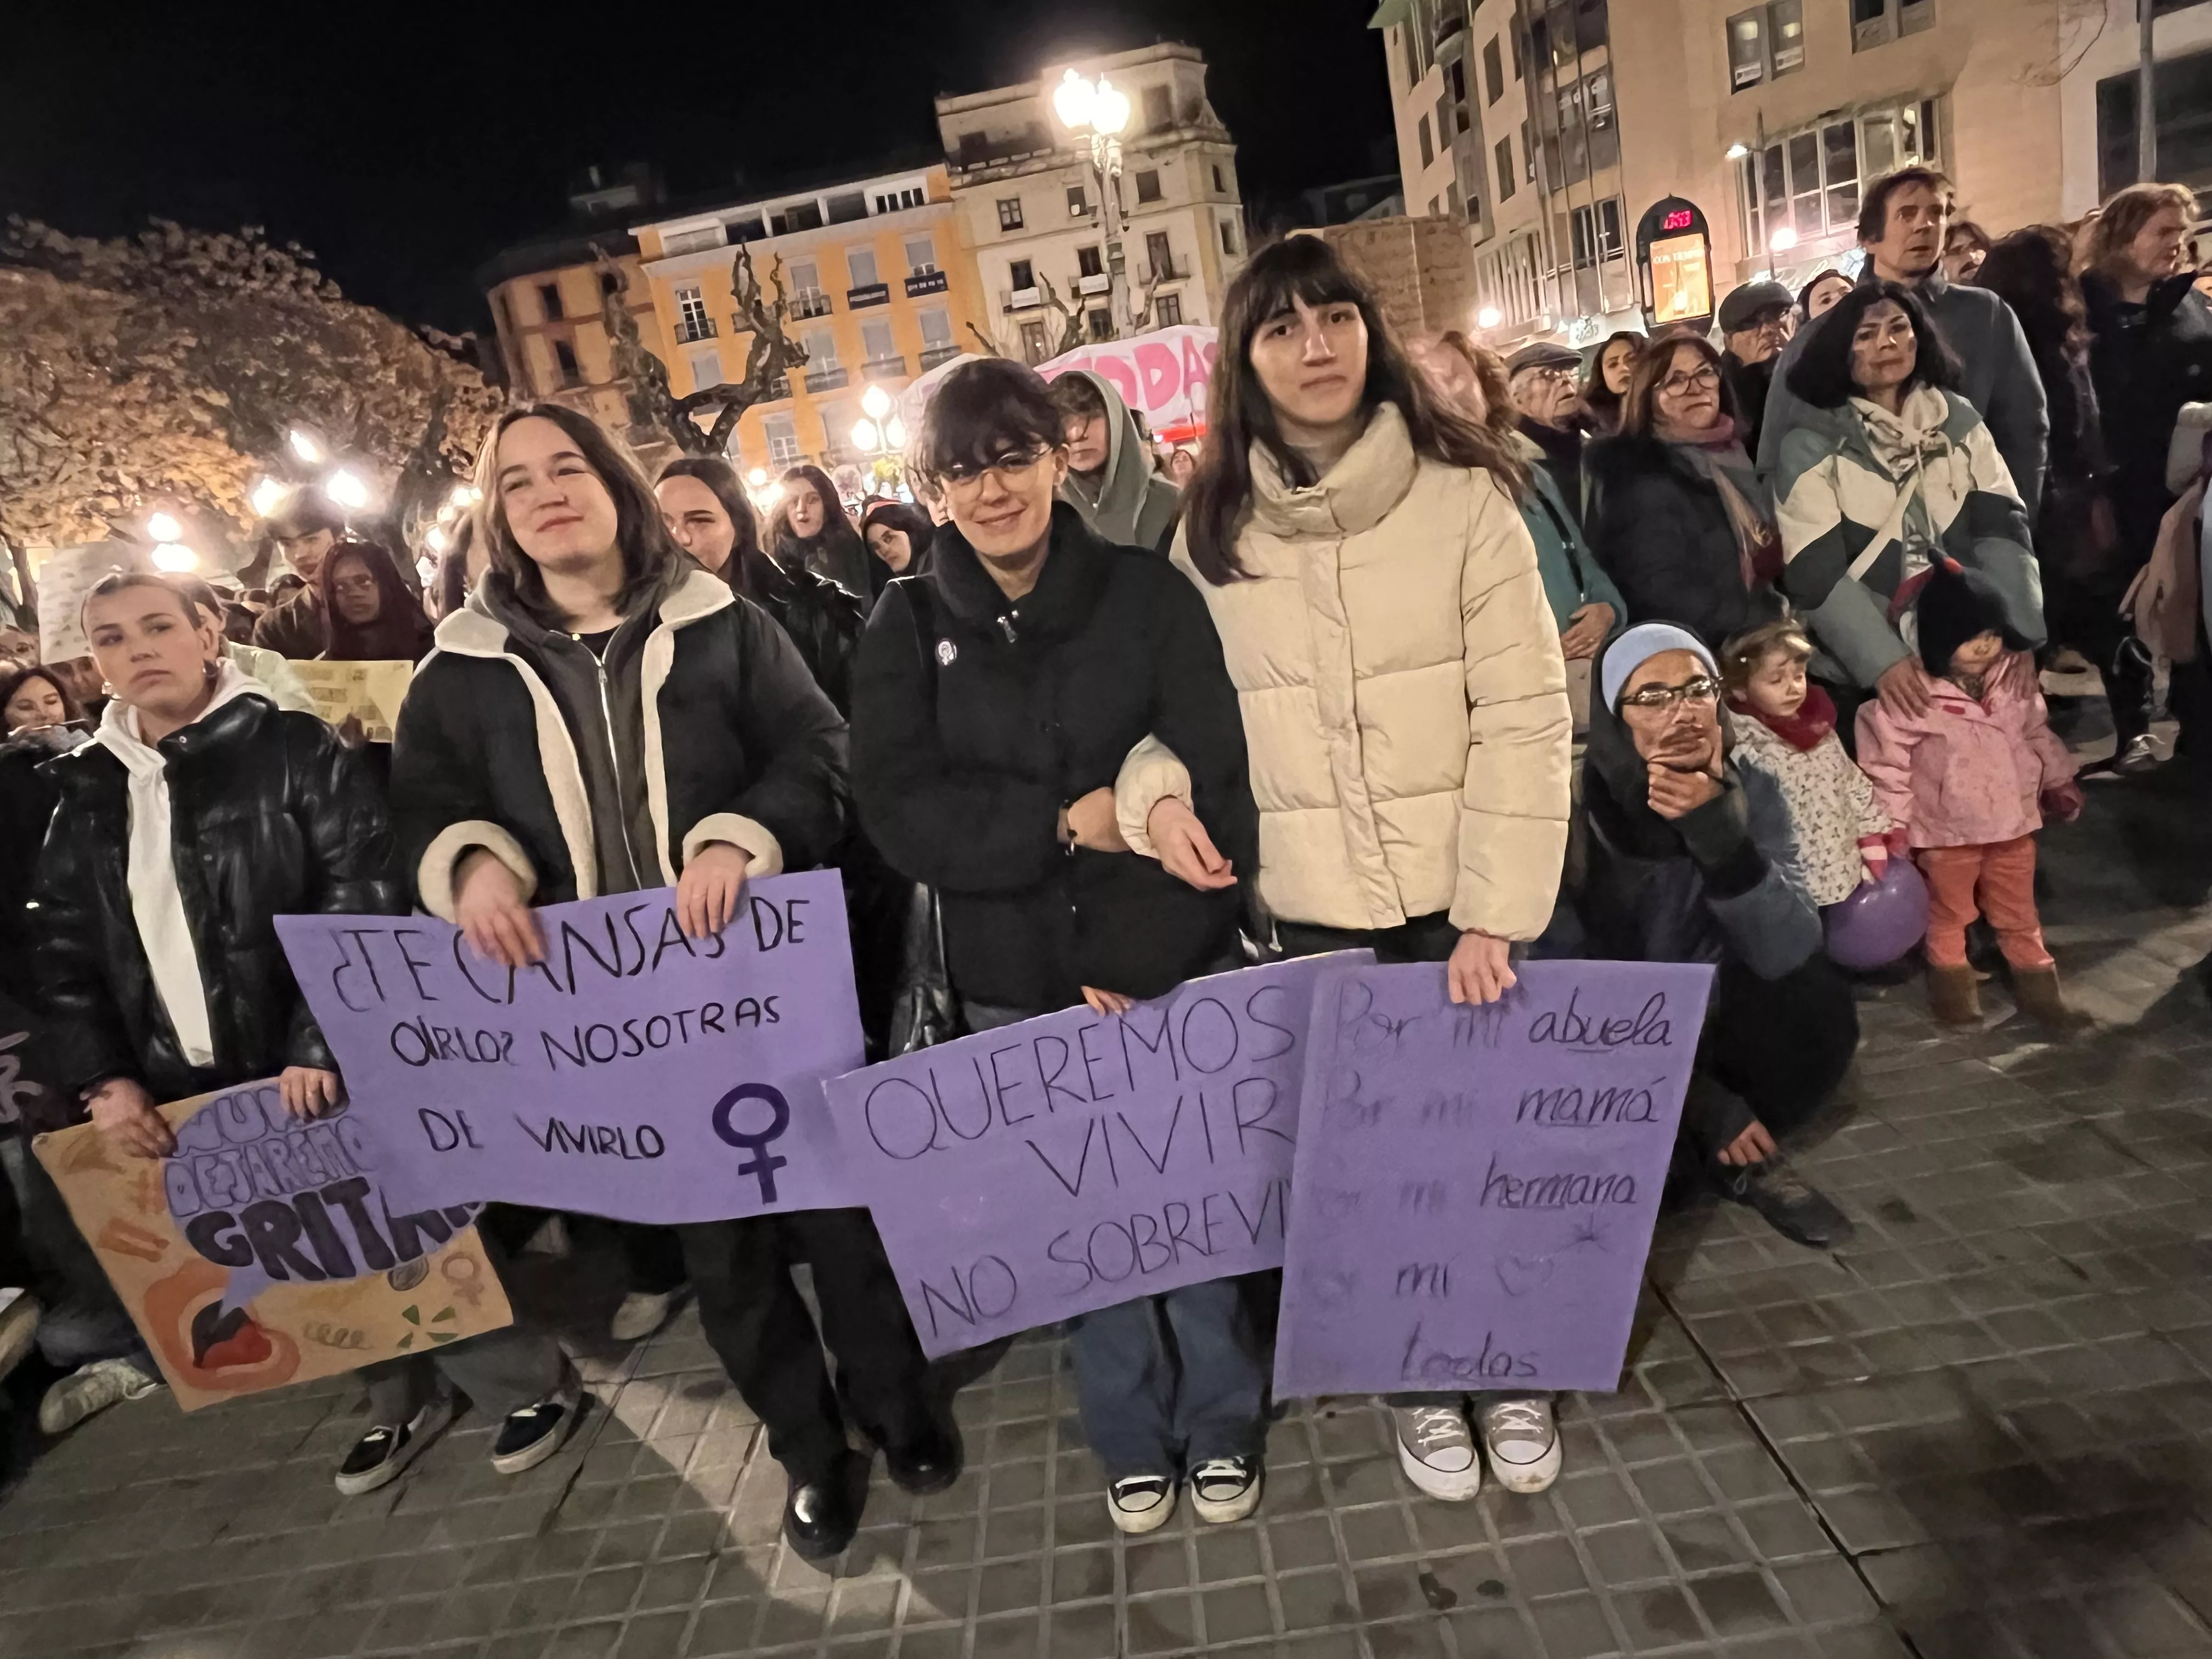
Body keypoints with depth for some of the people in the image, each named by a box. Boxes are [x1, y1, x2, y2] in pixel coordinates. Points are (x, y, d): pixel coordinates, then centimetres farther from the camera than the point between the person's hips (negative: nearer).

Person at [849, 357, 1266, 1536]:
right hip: (1016, 986, 1)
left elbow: (1217, 779, -10)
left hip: (1175, 968, -1)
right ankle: (1132, 1440, 38)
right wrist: (1067, 820, -17)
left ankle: (1221, 1424, 38)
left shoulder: (1148, 592, -4)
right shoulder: (907, 626, 0)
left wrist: (1135, 963, -17)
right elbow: (899, 811, -8)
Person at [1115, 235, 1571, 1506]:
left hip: (1460, 896, -1)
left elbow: (1524, 714, -9)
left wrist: (1496, 913, -14)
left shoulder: (1463, 492, -6)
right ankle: (1422, 1381, 39)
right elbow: (1175, 703, 7)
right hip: (1310, 906, 1)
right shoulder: (1214, 530, 1)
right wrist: (1158, 791, -15)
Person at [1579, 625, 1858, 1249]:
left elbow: (1788, 954, -23)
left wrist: (1724, 838, -39)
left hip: (1706, 1014, 3)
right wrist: (1704, 1103, -19)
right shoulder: (1580, 803, -22)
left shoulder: (1750, 793, -12)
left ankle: (1739, 1159, 2)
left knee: (1816, 996, -23)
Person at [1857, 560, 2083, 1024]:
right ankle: (1951, 977, 34)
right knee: (1949, 913, 16)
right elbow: (1885, 761, -18)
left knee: (2018, 912, 20)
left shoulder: (2015, 687, -2)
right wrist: (1892, 821, -16)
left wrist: (2060, 782, 19)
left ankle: (2034, 973, 37)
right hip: (1948, 831, -4)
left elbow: (2038, 735, 14)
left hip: (2013, 821, 4)